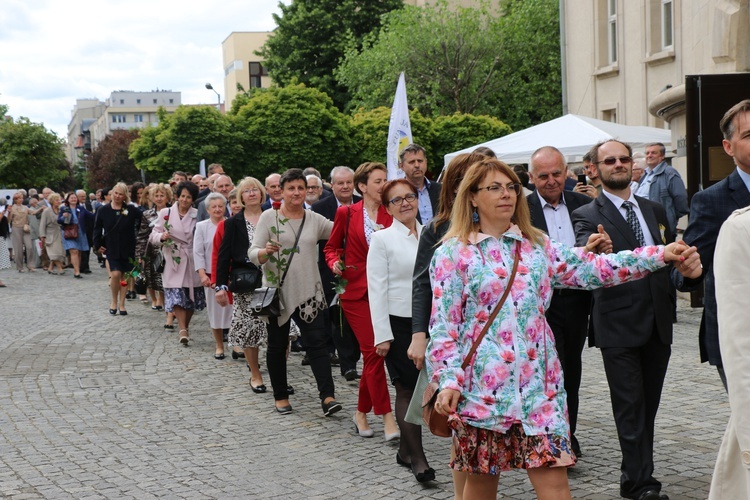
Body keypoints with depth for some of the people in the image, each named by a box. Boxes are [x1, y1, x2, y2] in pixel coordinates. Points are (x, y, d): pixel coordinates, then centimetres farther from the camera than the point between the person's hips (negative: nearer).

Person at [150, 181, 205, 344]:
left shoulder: (197, 215, 2)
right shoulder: (165, 213, 3)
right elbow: (153, 236, 4)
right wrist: (162, 237, -18)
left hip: (192, 262, 1)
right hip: (174, 261, -1)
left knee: (191, 298, 9)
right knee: (176, 296, -12)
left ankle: (185, 327, 26)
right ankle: (183, 330, -16)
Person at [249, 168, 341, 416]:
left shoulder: (315, 220, 7)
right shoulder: (269, 217, -2)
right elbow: (252, 254, -7)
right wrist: (266, 252, -29)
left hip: (308, 291, 2)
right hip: (278, 290, -1)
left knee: (317, 341, -8)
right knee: (277, 345, 8)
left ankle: (327, 396, -11)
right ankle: (280, 396, 22)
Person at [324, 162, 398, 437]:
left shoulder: (392, 214, 5)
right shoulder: (346, 213, 2)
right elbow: (331, 247, 11)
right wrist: (335, 263, -8)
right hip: (357, 290, -2)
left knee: (371, 354, 5)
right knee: (373, 352, -8)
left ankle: (361, 412, 22)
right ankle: (387, 417, -6)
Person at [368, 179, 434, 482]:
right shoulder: (382, 239, -3)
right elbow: (377, 289, -6)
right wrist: (382, 335, -10)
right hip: (399, 323, -4)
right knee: (407, 389, -1)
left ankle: (405, 449, 22)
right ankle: (417, 457, 3)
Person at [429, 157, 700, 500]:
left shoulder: (537, 246, 11)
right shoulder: (453, 254, 0)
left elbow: (595, 269, 6)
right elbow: (444, 327, -3)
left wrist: (660, 255, -3)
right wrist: (448, 381, -14)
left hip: (537, 382, 3)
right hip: (483, 384, -2)